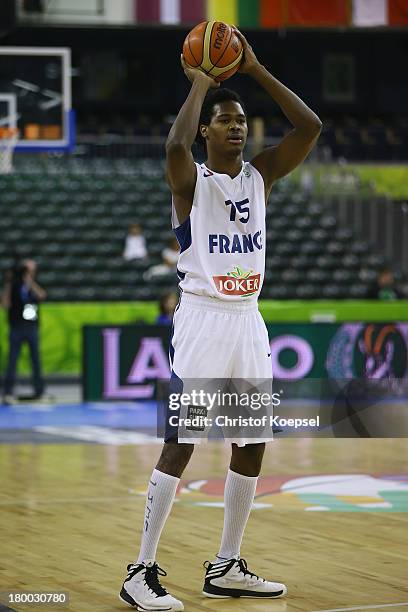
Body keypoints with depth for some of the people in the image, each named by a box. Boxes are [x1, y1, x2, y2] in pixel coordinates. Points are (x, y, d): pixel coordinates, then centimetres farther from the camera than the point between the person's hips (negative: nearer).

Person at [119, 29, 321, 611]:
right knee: (179, 444, -10)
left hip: (250, 320, 6)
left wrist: (256, 70, -6)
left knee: (251, 446, 8)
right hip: (203, 319, -6)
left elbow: (311, 127, -4)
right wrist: (201, 83, -18)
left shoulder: (262, 173, 9)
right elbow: (174, 146, -30)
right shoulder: (191, 180, -6)